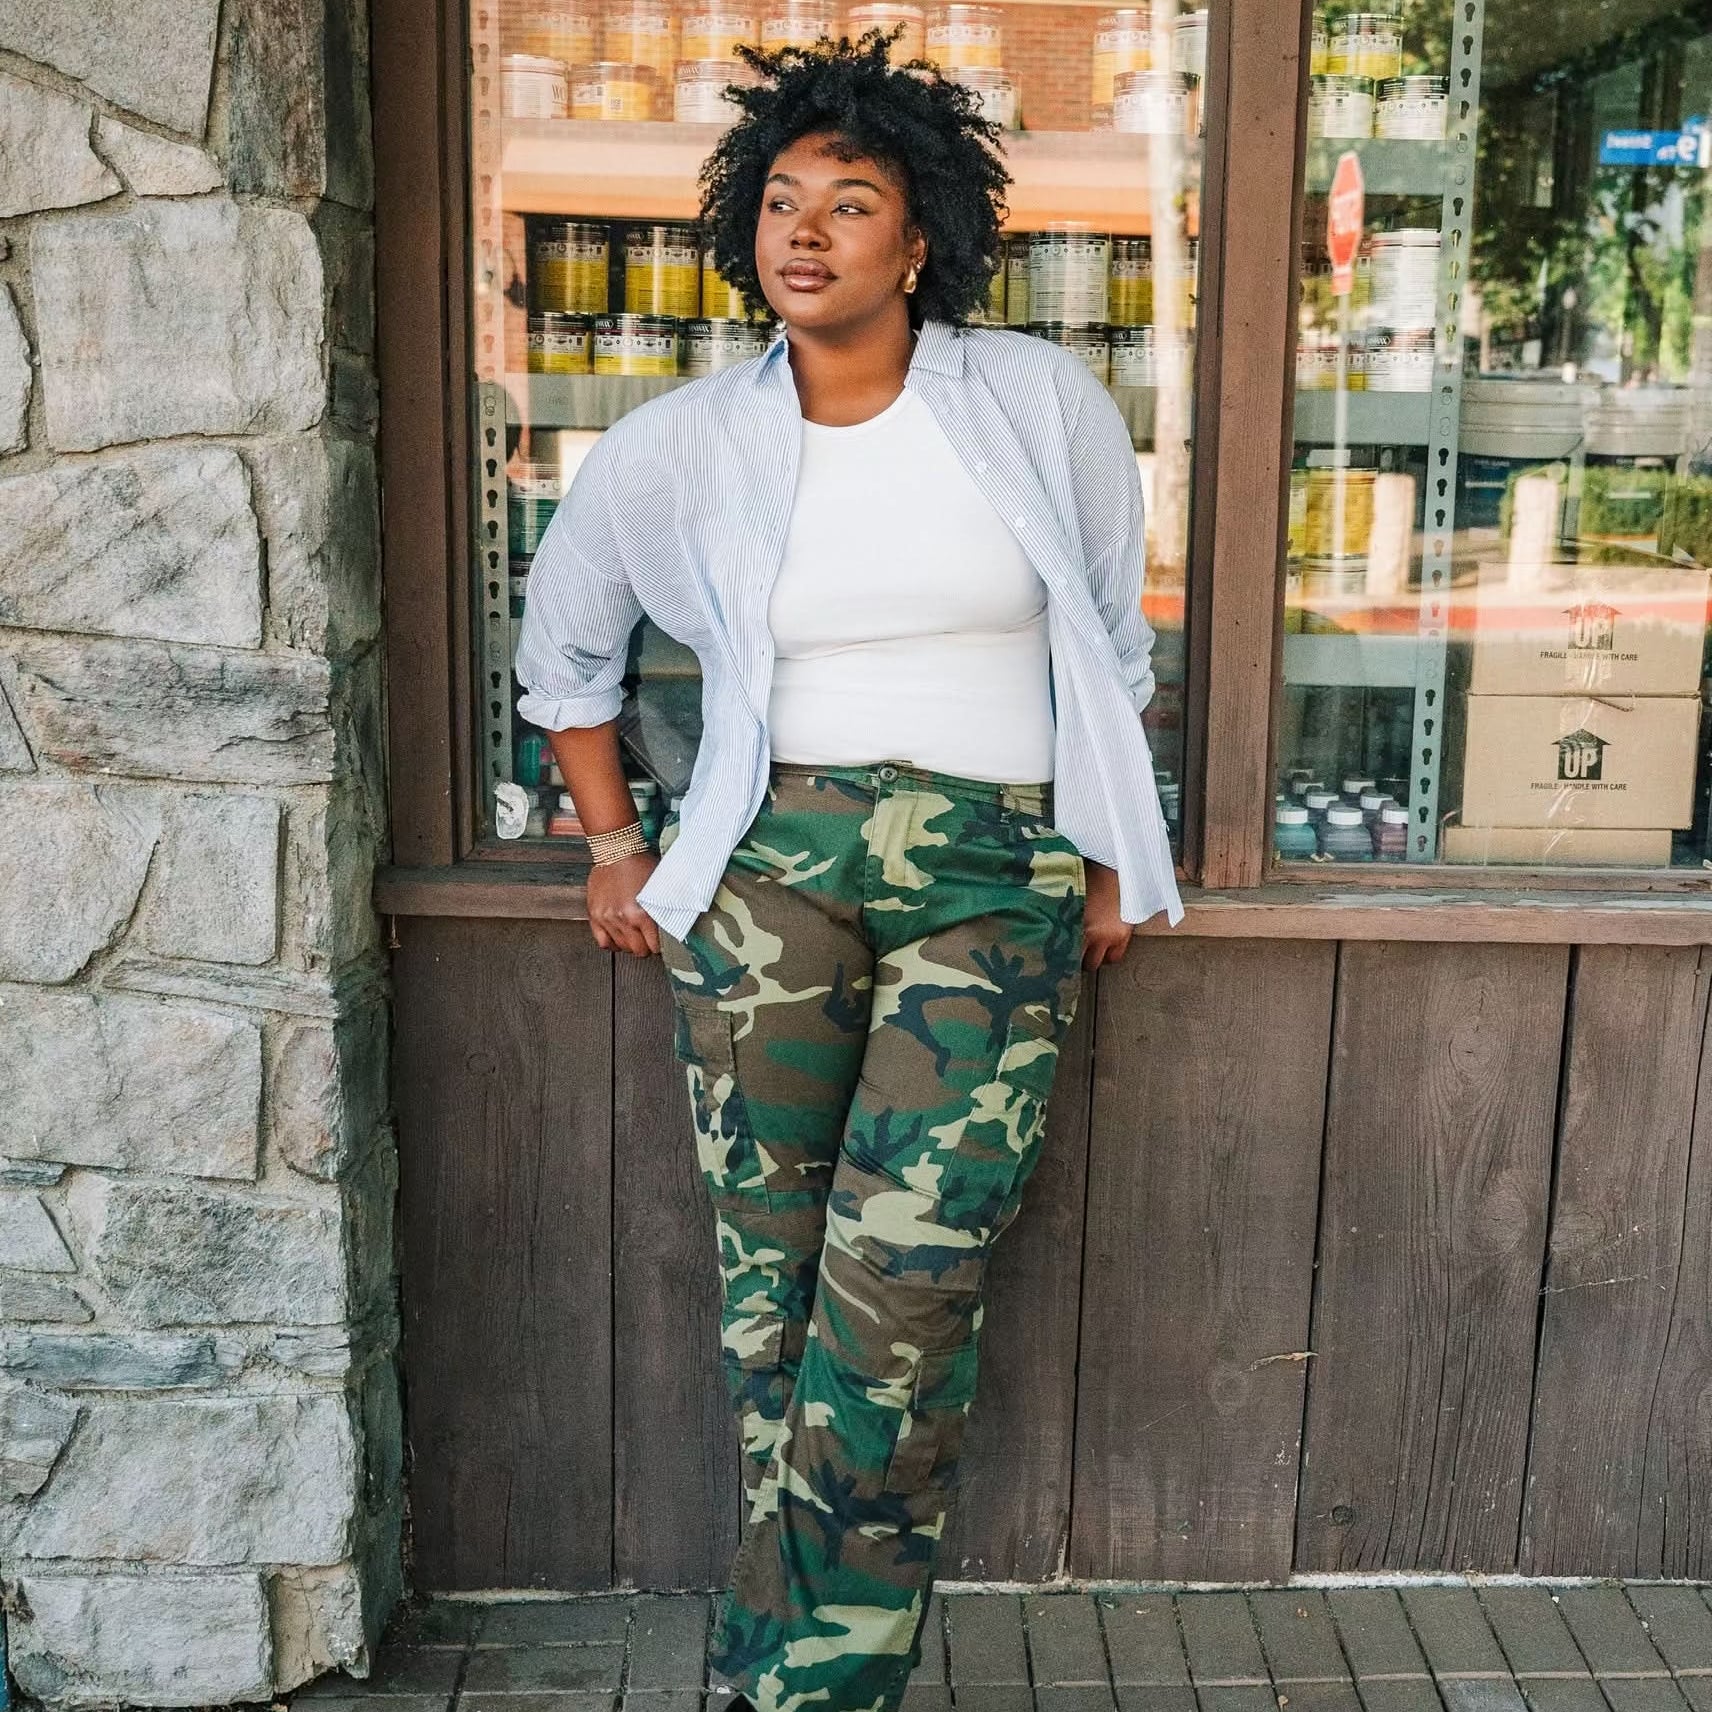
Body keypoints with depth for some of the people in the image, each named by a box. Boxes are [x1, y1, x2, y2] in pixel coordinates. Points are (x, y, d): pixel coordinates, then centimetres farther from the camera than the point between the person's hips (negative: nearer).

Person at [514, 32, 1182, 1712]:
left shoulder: (1044, 403, 2)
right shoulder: (679, 445, 3)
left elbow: (1116, 643, 14)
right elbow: (563, 644, 19)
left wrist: (1106, 855, 12)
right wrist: (616, 844, 17)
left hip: (997, 877, -1)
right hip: (767, 865, 1)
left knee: (901, 1287, -10)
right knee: (772, 1273, 2)